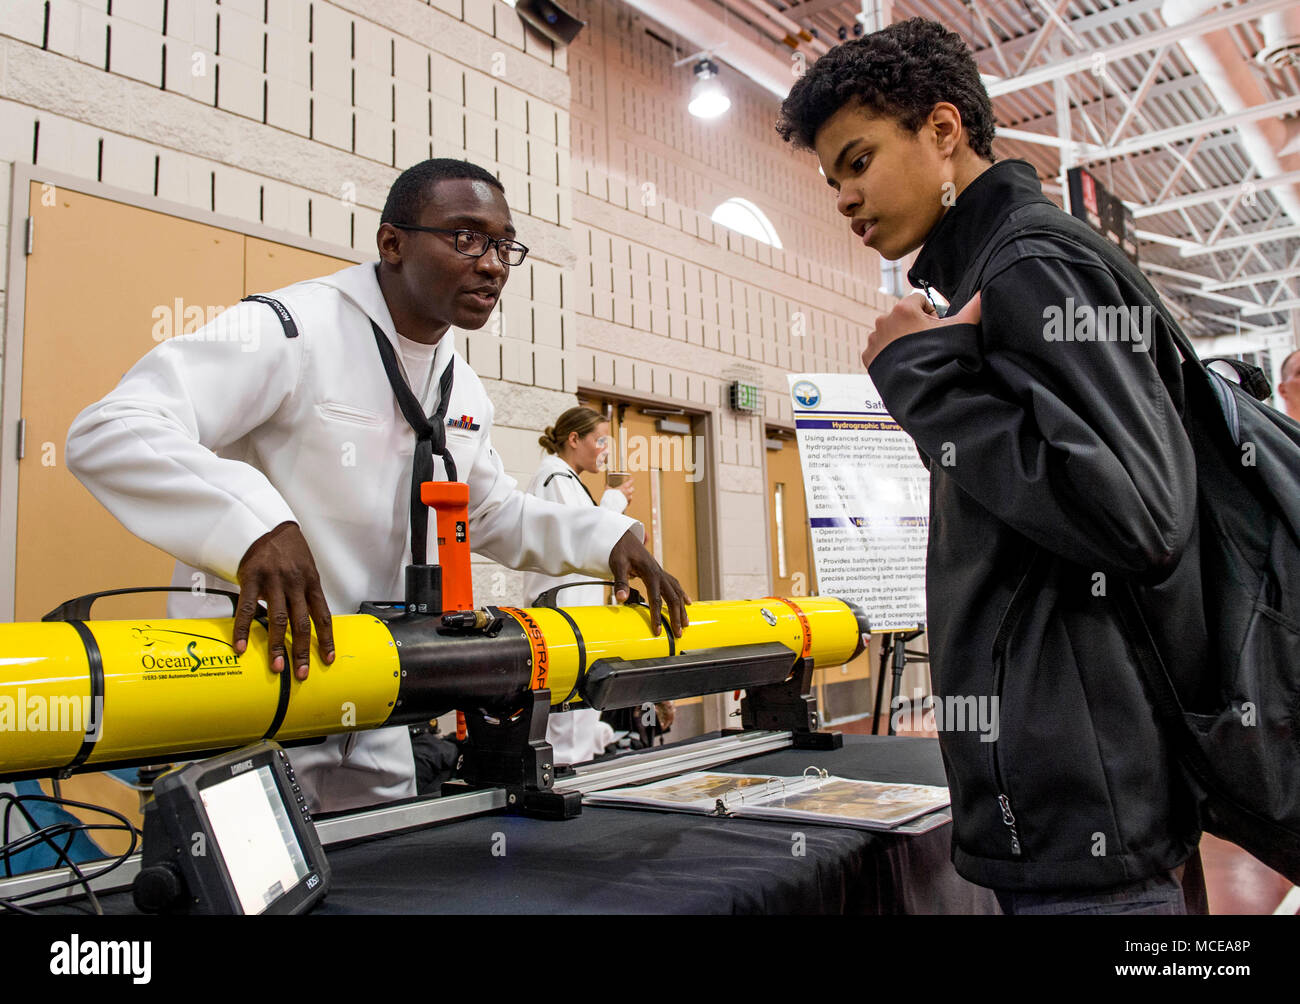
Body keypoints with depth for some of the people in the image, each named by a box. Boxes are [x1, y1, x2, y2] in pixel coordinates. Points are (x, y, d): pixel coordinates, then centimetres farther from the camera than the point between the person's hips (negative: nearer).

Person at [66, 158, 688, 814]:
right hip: (256, 660, -7)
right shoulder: (293, 329, -18)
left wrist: (608, 539, 4)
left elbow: (493, 514, 20)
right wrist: (254, 524, -45)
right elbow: (108, 432, -27)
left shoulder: (463, 389, 8)